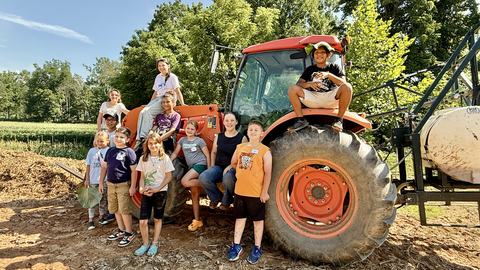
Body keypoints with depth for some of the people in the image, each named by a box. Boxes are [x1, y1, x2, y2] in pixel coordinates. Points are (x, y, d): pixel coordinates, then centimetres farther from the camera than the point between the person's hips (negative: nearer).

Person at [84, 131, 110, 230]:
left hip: (104, 181, -1)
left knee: (103, 200, 13)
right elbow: (88, 166, 6)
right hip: (93, 180, 2)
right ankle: (91, 220, 13)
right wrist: (87, 179, 5)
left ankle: (102, 216, 29)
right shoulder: (92, 151, 2)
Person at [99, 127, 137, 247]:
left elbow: (133, 171, -12)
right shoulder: (110, 150, 7)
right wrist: (101, 182, 14)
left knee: (124, 210, -4)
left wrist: (133, 186, -14)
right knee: (115, 209, 15)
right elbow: (104, 167, 15)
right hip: (111, 184, 7)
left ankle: (129, 233, 10)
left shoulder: (129, 152, -11)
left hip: (124, 185, -7)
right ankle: (121, 230, 31)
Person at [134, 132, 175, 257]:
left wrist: (157, 189, -14)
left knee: (157, 219, 11)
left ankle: (155, 244, 25)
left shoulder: (165, 158, -5)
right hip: (146, 193, 2)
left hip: (160, 192, -2)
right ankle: (145, 244, 18)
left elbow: (168, 177, -5)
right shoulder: (143, 158, 4)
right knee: (143, 221, -2)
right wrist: (141, 188, -11)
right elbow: (142, 177, 8)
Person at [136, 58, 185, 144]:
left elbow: (177, 91, -5)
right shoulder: (158, 77, 20)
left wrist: (182, 104, -13)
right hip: (157, 99, 7)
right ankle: (139, 138, -22)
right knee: (142, 112, -18)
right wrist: (150, 104, 18)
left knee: (148, 112, -28)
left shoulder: (172, 77, 1)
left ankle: (144, 136, -26)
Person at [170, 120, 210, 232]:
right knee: (194, 196, 6)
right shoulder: (182, 140, 10)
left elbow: (207, 155, -2)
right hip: (191, 167, 6)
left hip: (200, 165, -6)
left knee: (184, 181, -29)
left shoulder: (199, 141, -4)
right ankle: (197, 220, 14)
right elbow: (175, 153, 13)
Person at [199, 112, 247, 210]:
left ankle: (226, 201, -4)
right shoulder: (219, 136, 12)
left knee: (227, 179, -40)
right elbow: (213, 152, 21)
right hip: (218, 166, 4)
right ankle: (216, 197, 3)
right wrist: (212, 166, 6)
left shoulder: (242, 138, -1)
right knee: (203, 177, -27)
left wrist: (230, 166, -17)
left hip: (233, 168, -4)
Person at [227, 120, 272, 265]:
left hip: (257, 192, -4)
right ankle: (236, 246, 28)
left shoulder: (264, 150, -10)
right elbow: (233, 163, 19)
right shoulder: (240, 147, 4)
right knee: (240, 218, 15)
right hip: (240, 190, 5)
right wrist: (244, 171, 8)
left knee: (258, 220, 10)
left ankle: (257, 248, 24)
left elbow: (268, 173, -12)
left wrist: (264, 191, -13)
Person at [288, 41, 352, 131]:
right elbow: (299, 84, 5)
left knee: (347, 87, -29)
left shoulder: (333, 68, 15)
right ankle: (301, 119, -17)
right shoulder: (309, 69, 19)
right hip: (312, 98, 1)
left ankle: (339, 119, -20)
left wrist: (328, 75, -16)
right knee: (292, 89, -20)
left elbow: (343, 83, -1)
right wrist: (309, 84, -17)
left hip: (330, 98, -1)